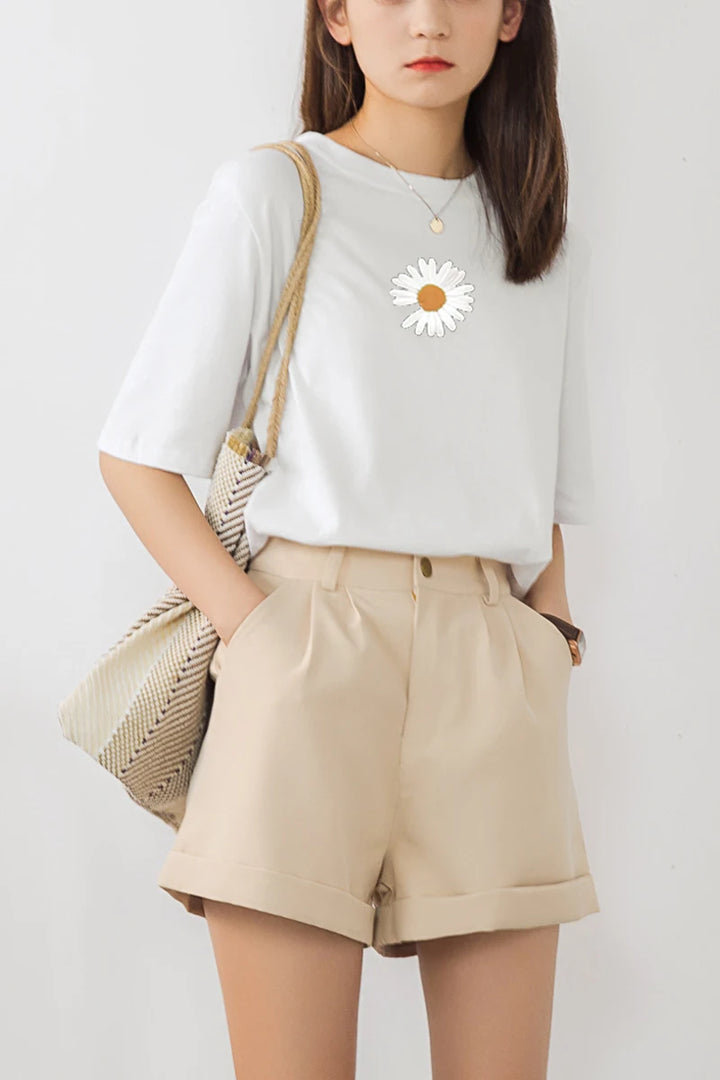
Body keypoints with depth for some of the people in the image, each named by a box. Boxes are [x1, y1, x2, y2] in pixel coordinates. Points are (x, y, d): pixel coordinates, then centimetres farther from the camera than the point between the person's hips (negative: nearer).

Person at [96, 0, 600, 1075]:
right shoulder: (272, 193, 5)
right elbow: (137, 457, 2)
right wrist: (252, 624, -10)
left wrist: (551, 626, 6)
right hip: (310, 639, -3)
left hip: (494, 672, 4)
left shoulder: (545, 238, 18)